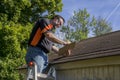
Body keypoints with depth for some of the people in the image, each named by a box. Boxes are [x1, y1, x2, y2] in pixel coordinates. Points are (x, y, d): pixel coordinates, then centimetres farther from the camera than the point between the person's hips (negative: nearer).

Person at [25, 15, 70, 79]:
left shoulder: (50, 30, 27)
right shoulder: (45, 21, 4)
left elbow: (51, 46, 26)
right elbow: (49, 36, -13)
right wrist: (64, 43, -7)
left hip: (44, 55, 9)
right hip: (36, 53, -9)